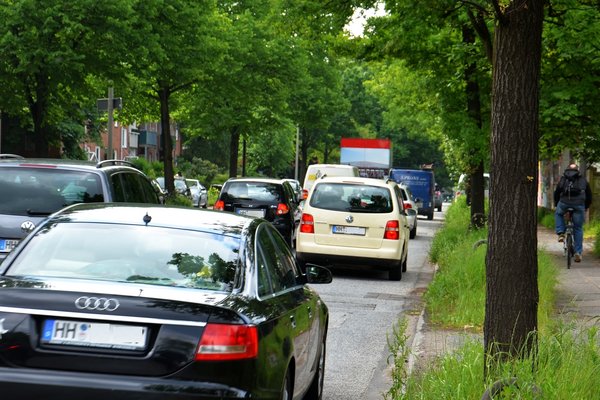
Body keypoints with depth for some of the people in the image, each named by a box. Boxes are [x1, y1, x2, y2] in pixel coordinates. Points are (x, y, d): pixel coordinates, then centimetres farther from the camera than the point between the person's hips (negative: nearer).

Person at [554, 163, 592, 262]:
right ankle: (578, 253, 7)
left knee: (558, 214, 33)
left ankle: (560, 233, 14)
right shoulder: (583, 180, 25)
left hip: (564, 202, 0)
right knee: (578, 229, 11)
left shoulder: (563, 179, 23)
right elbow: (589, 195, 29)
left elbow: (556, 193, 27)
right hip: (579, 204, 0)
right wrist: (586, 207, 43)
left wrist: (556, 205, 41)